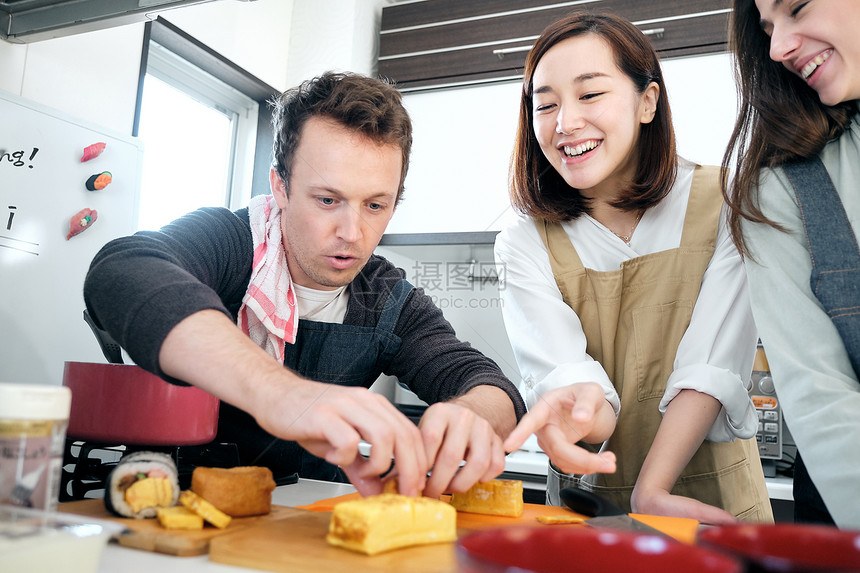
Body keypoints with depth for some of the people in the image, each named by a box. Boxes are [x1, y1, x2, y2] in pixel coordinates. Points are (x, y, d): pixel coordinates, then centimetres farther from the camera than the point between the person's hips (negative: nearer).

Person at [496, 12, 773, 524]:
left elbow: (714, 365, -11)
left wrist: (650, 491, -20)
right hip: (589, 503, 3)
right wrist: (579, 410, -38)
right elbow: (563, 371, -16)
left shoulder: (723, 203, -5)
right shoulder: (525, 246, -5)